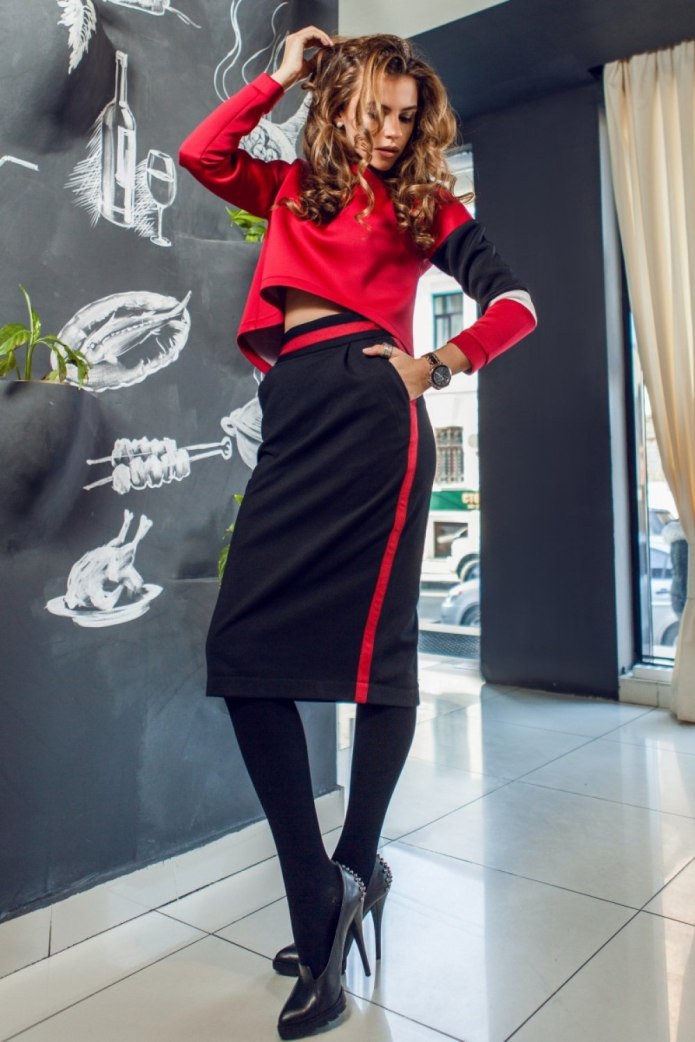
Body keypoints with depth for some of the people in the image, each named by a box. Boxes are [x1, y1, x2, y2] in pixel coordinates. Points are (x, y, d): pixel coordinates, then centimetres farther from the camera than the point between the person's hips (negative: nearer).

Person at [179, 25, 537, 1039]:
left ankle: (354, 870, 13)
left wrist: (437, 367, -1)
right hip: (295, 421, 5)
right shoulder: (293, 188, 27)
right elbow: (201, 155, 16)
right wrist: (280, 76, 22)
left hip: (370, 413, -4)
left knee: (378, 647, -7)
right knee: (243, 651, -4)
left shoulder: (425, 203, 16)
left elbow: (514, 303, 11)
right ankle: (322, 912, 7)